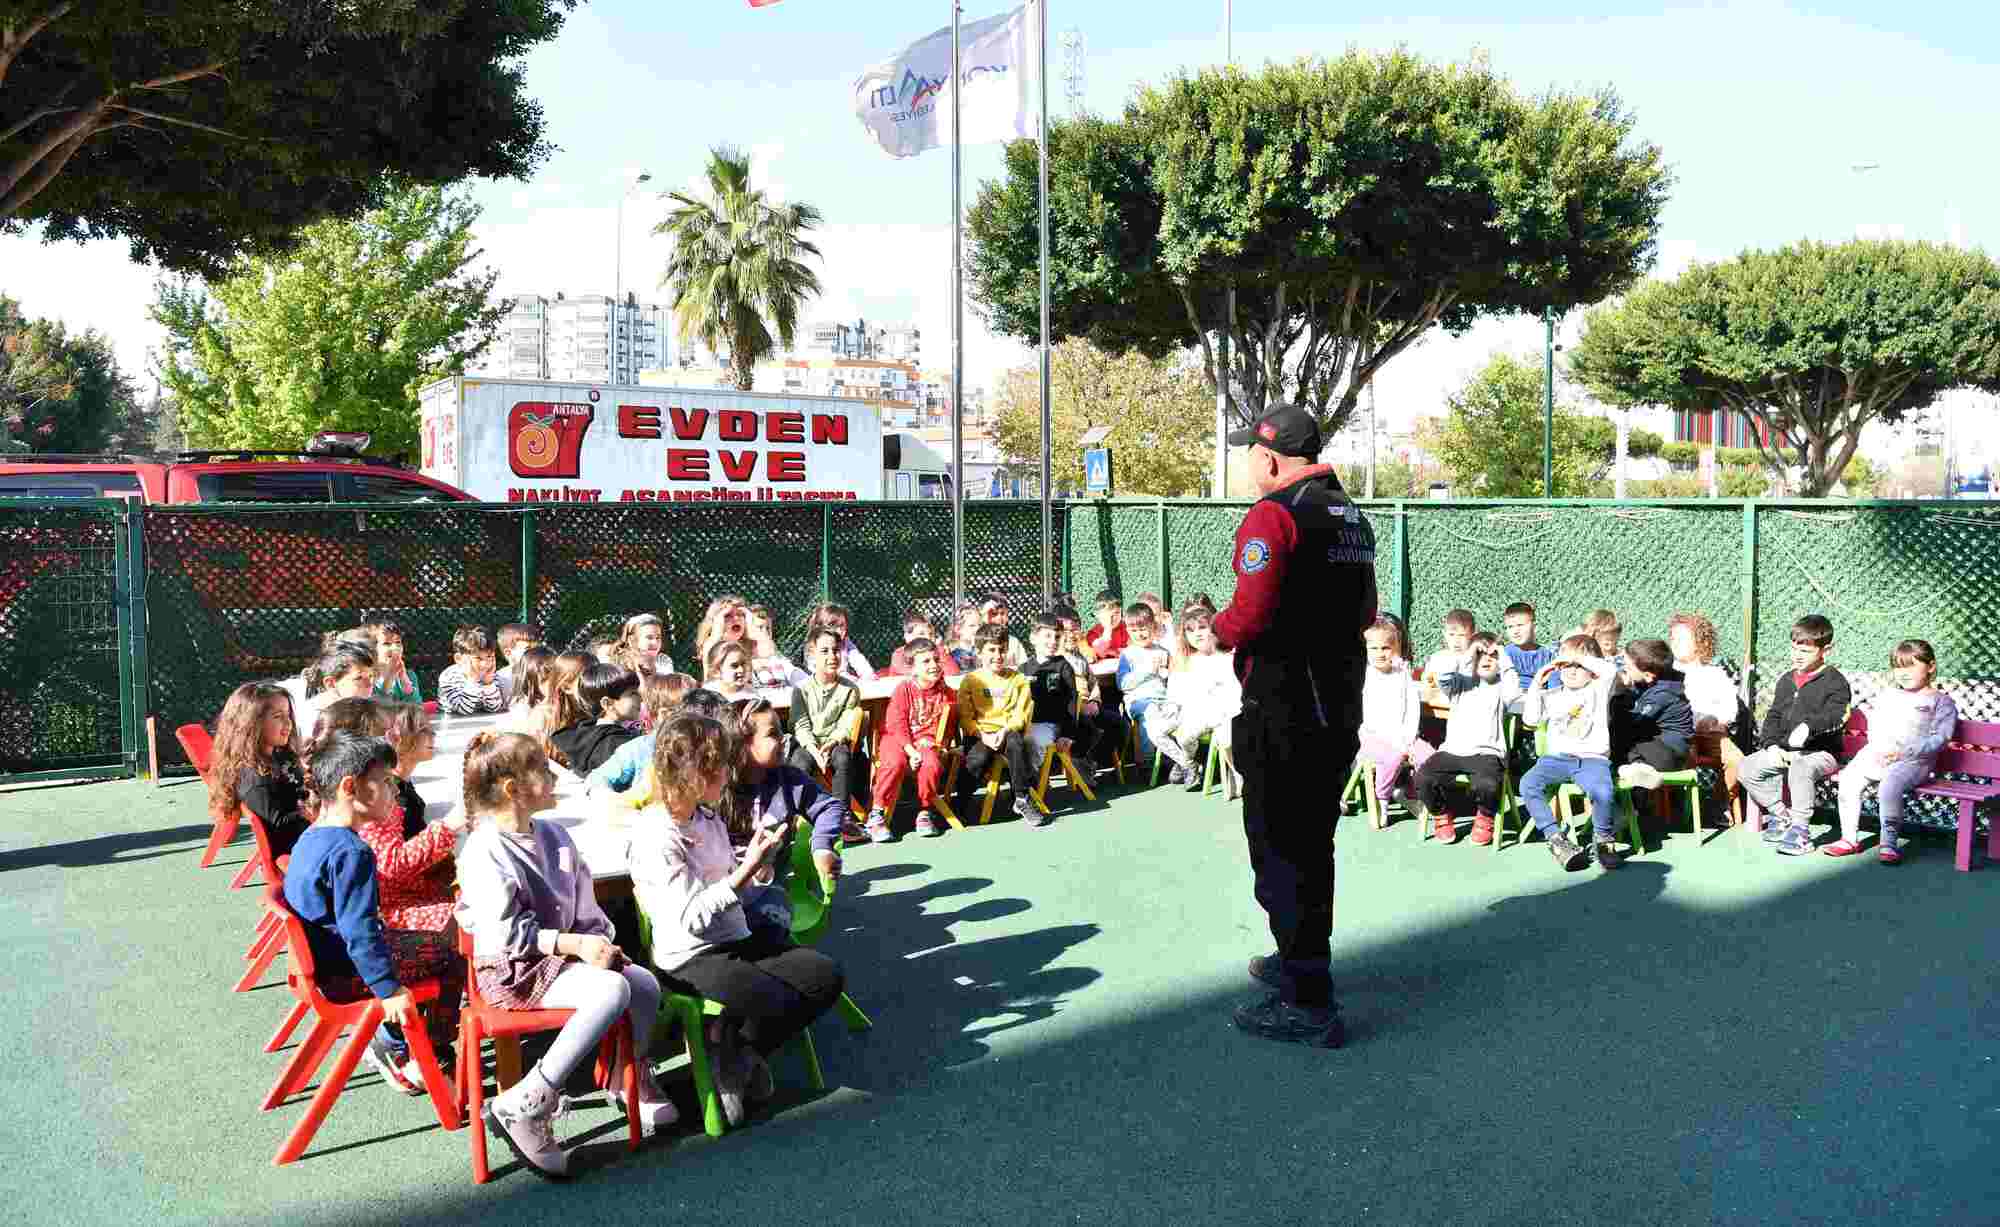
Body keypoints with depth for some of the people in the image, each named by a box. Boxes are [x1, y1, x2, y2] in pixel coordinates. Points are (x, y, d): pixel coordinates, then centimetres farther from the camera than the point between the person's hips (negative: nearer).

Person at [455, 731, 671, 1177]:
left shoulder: (553, 836, 10)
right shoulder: (485, 850, -15)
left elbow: (584, 903, 15)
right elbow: (504, 931, -20)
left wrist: (601, 939, -5)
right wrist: (576, 944, -23)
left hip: (564, 954, 8)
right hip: (512, 971, -8)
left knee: (646, 983, -7)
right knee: (612, 989, -31)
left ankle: (630, 1079, 21)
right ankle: (525, 1106, -28)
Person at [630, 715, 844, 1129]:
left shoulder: (709, 819, 9)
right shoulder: (656, 836, -17)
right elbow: (692, 917, -21)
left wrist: (755, 856, 2)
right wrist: (749, 868, -25)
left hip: (737, 941, 9)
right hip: (690, 960, -8)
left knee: (827, 976, -7)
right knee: (778, 1003, -28)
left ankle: (738, 1055, 5)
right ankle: (730, 1061, 4)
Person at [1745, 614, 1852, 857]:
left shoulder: (1835, 681, -5)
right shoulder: (1786, 681, 15)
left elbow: (1835, 716, -21)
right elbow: (1773, 717, 13)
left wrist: (1809, 726, -40)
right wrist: (1772, 745, -4)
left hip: (1821, 752, -7)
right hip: (1784, 751, 7)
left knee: (1800, 770, -39)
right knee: (1746, 769, -10)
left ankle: (1800, 831, -27)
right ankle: (1781, 813, 4)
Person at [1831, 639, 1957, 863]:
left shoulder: (1941, 701, 9)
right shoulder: (1887, 696, 26)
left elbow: (1939, 738, -3)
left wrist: (1904, 752, -15)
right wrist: (1876, 748, -1)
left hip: (1914, 760, -5)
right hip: (1877, 754, 5)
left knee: (1890, 785, -34)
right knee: (1849, 779, -19)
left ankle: (1887, 843, -25)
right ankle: (1849, 838, -12)